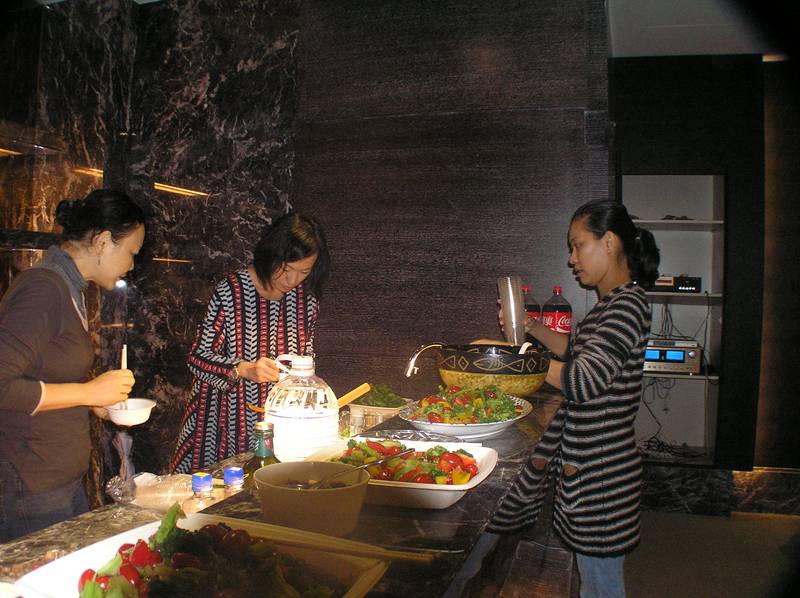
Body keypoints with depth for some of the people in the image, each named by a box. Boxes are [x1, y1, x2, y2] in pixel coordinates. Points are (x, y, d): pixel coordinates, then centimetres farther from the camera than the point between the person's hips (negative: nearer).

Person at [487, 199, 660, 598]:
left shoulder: (628, 304, -20)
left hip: (600, 473, -8)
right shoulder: (610, 303, 11)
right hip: (583, 462, 8)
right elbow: (578, 352, 26)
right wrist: (531, 327, 12)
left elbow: (584, 380, -30)